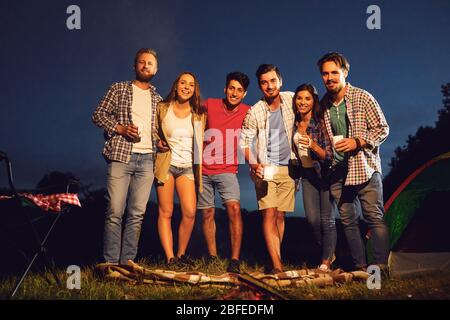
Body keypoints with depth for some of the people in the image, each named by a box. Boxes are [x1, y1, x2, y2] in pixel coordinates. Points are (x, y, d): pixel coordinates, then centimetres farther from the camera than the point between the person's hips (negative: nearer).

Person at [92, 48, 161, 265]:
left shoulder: (157, 99, 20)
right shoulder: (119, 89, 9)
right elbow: (99, 114, 3)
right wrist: (120, 128, -11)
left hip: (147, 159, 4)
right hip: (121, 156, -4)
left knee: (137, 214, 1)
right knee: (115, 212, -8)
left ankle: (127, 261, 6)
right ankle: (111, 262, -3)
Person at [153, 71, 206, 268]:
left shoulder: (199, 114, 7)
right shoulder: (162, 108, 2)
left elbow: (201, 140, 17)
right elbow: (153, 130, 15)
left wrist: (199, 167, 10)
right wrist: (158, 142, -4)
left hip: (187, 167, 2)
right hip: (166, 164, -1)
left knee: (190, 212, -10)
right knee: (165, 212, -4)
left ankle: (181, 255, 8)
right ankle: (170, 258, 0)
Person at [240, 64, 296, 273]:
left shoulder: (291, 99, 1)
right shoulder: (254, 112, -7)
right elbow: (244, 141, -1)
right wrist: (254, 165, -15)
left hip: (288, 168, 3)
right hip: (265, 168, -3)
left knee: (280, 215, 5)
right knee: (269, 213, -11)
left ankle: (275, 256, 15)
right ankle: (277, 265, -14)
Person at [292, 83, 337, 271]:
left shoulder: (320, 123, -16)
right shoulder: (295, 124, 2)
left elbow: (329, 155, -19)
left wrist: (313, 146, -35)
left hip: (324, 173, -5)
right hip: (307, 174, 5)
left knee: (326, 218, -3)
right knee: (312, 219, 1)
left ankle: (326, 261, 7)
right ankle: (329, 253, 21)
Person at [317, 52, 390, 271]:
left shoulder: (362, 98, -5)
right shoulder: (323, 105, 7)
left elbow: (382, 128, -4)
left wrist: (357, 142, -17)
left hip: (365, 168, -4)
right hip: (337, 172, 5)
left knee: (375, 218, -4)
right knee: (348, 221, 8)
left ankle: (381, 267, 0)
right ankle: (360, 267, 16)